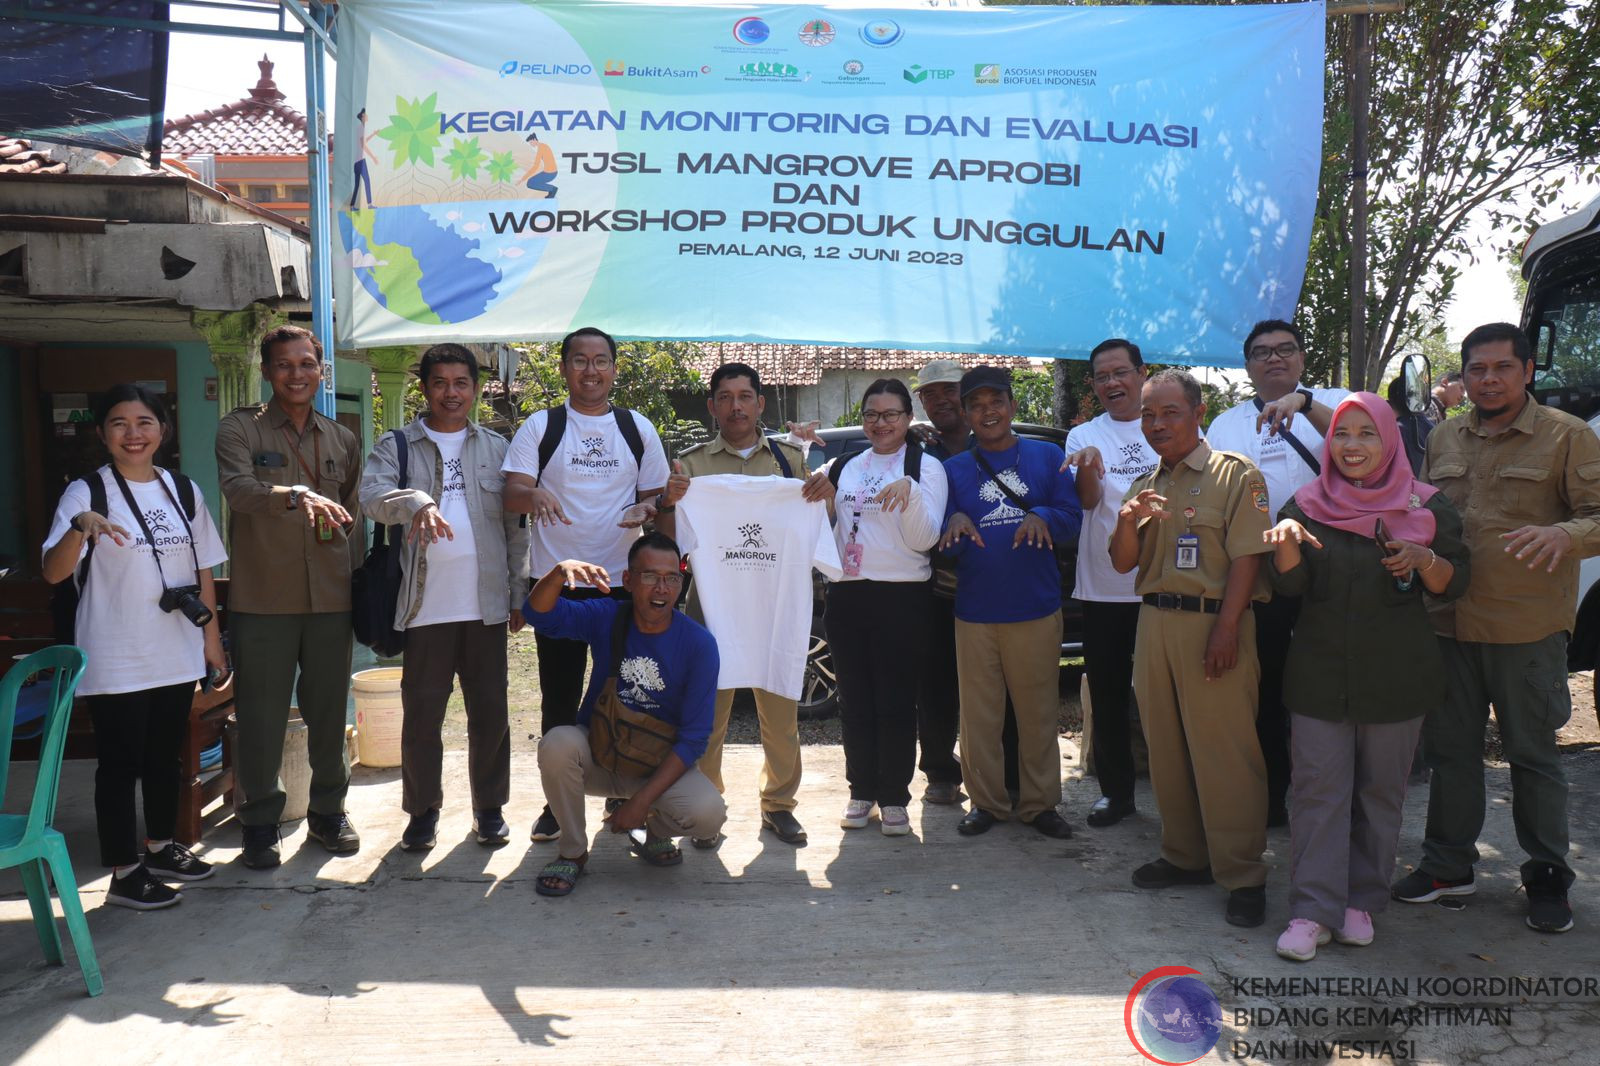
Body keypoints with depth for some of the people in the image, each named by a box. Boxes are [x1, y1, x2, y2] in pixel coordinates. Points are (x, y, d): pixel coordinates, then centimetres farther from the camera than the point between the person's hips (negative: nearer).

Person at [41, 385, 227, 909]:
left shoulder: (184, 491, 6)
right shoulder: (87, 492, -8)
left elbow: (204, 570, 11)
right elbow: (52, 572, -18)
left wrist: (212, 637, 10)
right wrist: (80, 527, -36)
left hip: (178, 656, 5)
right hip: (115, 663, -5)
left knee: (165, 757, 17)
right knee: (120, 764, 4)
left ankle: (160, 848, 35)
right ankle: (124, 875, 16)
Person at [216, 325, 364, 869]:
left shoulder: (342, 439, 12)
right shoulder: (240, 428, -2)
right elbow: (237, 488, -22)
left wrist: (358, 584, 10)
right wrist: (296, 495, -40)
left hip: (331, 599, 3)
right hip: (262, 600, -3)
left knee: (329, 712, 11)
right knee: (261, 717, 4)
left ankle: (328, 810, 28)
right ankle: (261, 822, 20)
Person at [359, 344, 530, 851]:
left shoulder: (497, 448, 12)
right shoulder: (396, 446, 6)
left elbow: (516, 527, 12)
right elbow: (372, 495, -13)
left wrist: (519, 595, 7)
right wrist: (417, 502, -34)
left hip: (487, 604, 2)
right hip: (426, 606, -1)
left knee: (490, 710, 7)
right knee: (421, 713, 5)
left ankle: (489, 807, 21)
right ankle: (423, 810, 20)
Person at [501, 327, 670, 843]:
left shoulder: (638, 428, 10)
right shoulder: (540, 427, 4)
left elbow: (656, 499, 15)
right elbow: (511, 495, -4)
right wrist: (534, 494, -28)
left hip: (623, 581, 1)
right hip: (555, 582, -1)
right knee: (559, 698, 6)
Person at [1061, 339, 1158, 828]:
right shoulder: (1084, 436, 6)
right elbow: (1088, 499, -11)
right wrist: (1088, 464, -30)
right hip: (1104, 588, 1)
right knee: (1107, 695, 9)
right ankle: (1116, 791, 23)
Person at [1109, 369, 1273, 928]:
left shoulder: (1234, 474, -2)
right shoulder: (1145, 486, 17)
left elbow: (1246, 557, -9)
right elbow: (1124, 564, 14)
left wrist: (1226, 629, -18)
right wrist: (1128, 521, -7)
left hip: (1213, 622, -6)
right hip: (1155, 623, 6)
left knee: (1225, 751, -4)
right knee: (1167, 749, 11)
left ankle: (1243, 874, 7)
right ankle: (1185, 855, 25)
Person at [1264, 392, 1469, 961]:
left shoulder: (1427, 506, 2)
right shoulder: (1308, 504, 3)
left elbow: (1454, 585, 1)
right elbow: (1289, 583, -5)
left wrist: (1426, 560, -20)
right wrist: (1286, 542, -26)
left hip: (1396, 675, 0)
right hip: (1320, 674, 0)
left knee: (1380, 792, 9)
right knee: (1318, 789, -1)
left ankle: (1361, 901, 22)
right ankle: (1313, 910, 3)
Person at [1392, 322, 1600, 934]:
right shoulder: (1442, 440, 12)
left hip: (1528, 630, -4)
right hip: (1449, 624, 4)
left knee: (1533, 753, 7)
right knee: (1449, 747, 12)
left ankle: (1547, 877, 23)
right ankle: (1448, 865, 26)